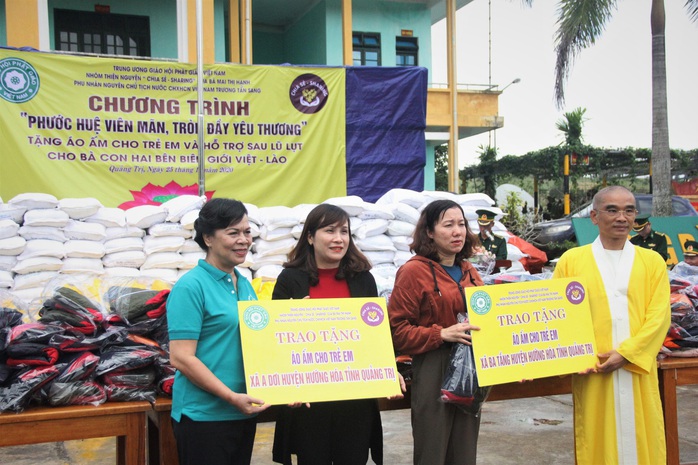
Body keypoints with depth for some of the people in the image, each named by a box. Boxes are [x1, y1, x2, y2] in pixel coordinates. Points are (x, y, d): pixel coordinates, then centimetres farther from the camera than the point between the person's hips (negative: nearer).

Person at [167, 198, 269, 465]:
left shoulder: (244, 285, 10)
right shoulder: (191, 287, -13)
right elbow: (181, 358, -19)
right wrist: (232, 397, -20)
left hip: (244, 413, 7)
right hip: (204, 416, -7)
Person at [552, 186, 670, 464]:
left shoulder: (652, 261, 8)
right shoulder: (572, 260, 5)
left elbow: (659, 316, -1)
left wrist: (626, 353, -13)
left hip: (637, 372, 1)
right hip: (592, 372, -1)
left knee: (640, 440, 7)